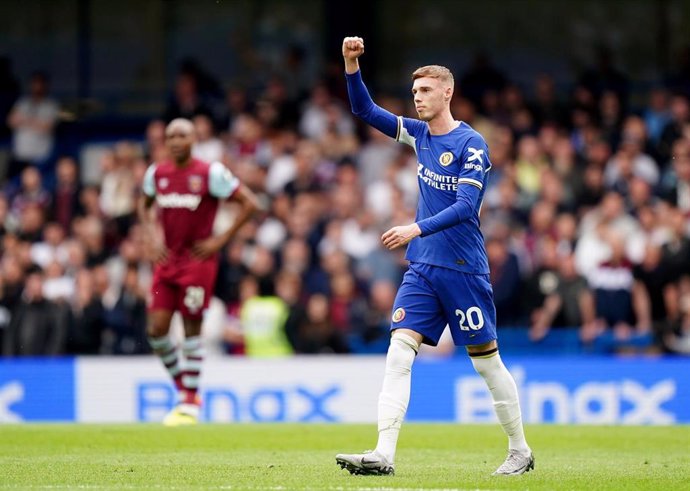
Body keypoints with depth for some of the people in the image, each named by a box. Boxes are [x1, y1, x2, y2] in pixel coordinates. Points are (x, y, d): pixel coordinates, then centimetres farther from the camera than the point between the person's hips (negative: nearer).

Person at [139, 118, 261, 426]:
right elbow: (144, 206, 26)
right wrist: (152, 237, 9)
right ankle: (183, 386, 18)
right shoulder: (156, 174, 6)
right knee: (156, 328, -2)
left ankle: (190, 404, 6)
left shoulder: (210, 174, -9)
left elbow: (250, 203, -6)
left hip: (198, 260, -5)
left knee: (191, 329, -3)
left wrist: (221, 239, -9)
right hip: (167, 260, 5)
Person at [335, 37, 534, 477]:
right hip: (422, 269, 6)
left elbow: (465, 207, -19)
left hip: (463, 270, -6)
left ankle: (520, 452, 18)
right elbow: (366, 110, 9)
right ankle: (384, 455, -17)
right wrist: (352, 66, -6)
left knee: (487, 360, 3)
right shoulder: (419, 133, 9)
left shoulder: (471, 144, -11)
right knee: (399, 353, -9)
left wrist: (417, 229, -30)